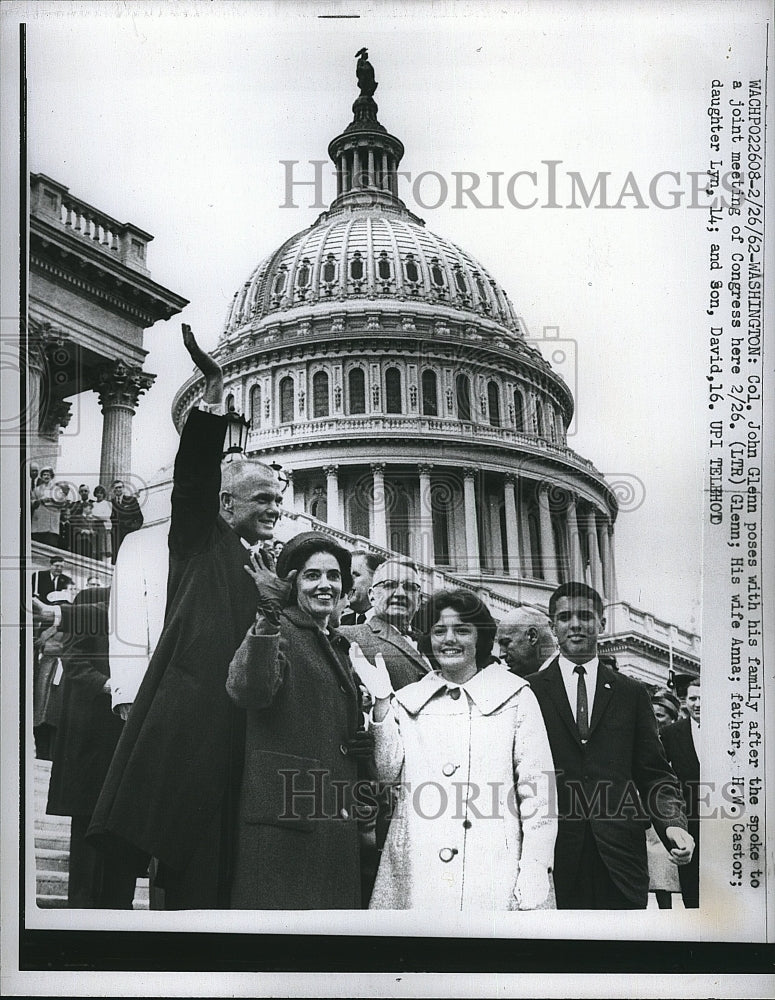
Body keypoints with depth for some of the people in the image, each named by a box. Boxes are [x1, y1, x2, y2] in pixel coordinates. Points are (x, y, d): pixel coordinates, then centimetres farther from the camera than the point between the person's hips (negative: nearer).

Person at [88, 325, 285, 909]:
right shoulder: (201, 543, 7)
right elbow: (195, 473, -9)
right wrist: (212, 399, -22)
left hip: (245, 728, 5)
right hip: (189, 722, -5)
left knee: (218, 870, 5)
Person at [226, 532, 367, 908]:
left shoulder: (339, 647, 21)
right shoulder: (278, 631, -3)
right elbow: (248, 690, -25)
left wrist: (360, 743, 14)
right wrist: (267, 616, -32)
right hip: (283, 816, -8)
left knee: (335, 906, 7)